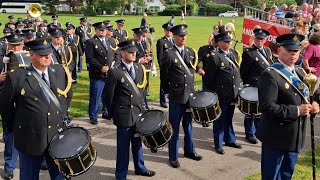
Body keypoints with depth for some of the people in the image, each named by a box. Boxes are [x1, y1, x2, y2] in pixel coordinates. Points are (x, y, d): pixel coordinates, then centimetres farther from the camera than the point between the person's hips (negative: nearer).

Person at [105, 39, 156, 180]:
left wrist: (141, 106, 13)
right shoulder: (114, 72, -14)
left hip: (138, 113, 6)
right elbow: (109, 96, -8)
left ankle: (140, 168, 38)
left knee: (137, 142, 19)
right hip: (124, 115, -5)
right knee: (123, 146, 6)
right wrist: (113, 114, -1)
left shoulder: (139, 68, 5)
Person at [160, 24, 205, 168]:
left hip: (190, 95, 5)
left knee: (188, 124, 18)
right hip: (176, 97, -5)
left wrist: (198, 69, 1)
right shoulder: (169, 54, -10)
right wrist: (168, 92, -1)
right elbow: (163, 76, -6)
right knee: (174, 127, 4)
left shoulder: (191, 52, 7)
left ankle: (189, 151, 34)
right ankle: (173, 157, 16)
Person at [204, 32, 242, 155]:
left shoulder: (234, 54, 9)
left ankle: (230, 140, 34)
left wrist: (238, 88, 14)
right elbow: (209, 78, -11)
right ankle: (218, 144, 18)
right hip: (221, 96, -6)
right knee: (220, 120, 6)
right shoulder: (215, 57, -13)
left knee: (229, 119, 19)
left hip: (233, 94, 6)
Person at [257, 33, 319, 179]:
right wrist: (296, 111, -25)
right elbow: (267, 106, -26)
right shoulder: (270, 75, -18)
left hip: (296, 136, 8)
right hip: (276, 137, -8)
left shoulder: (300, 73, 9)